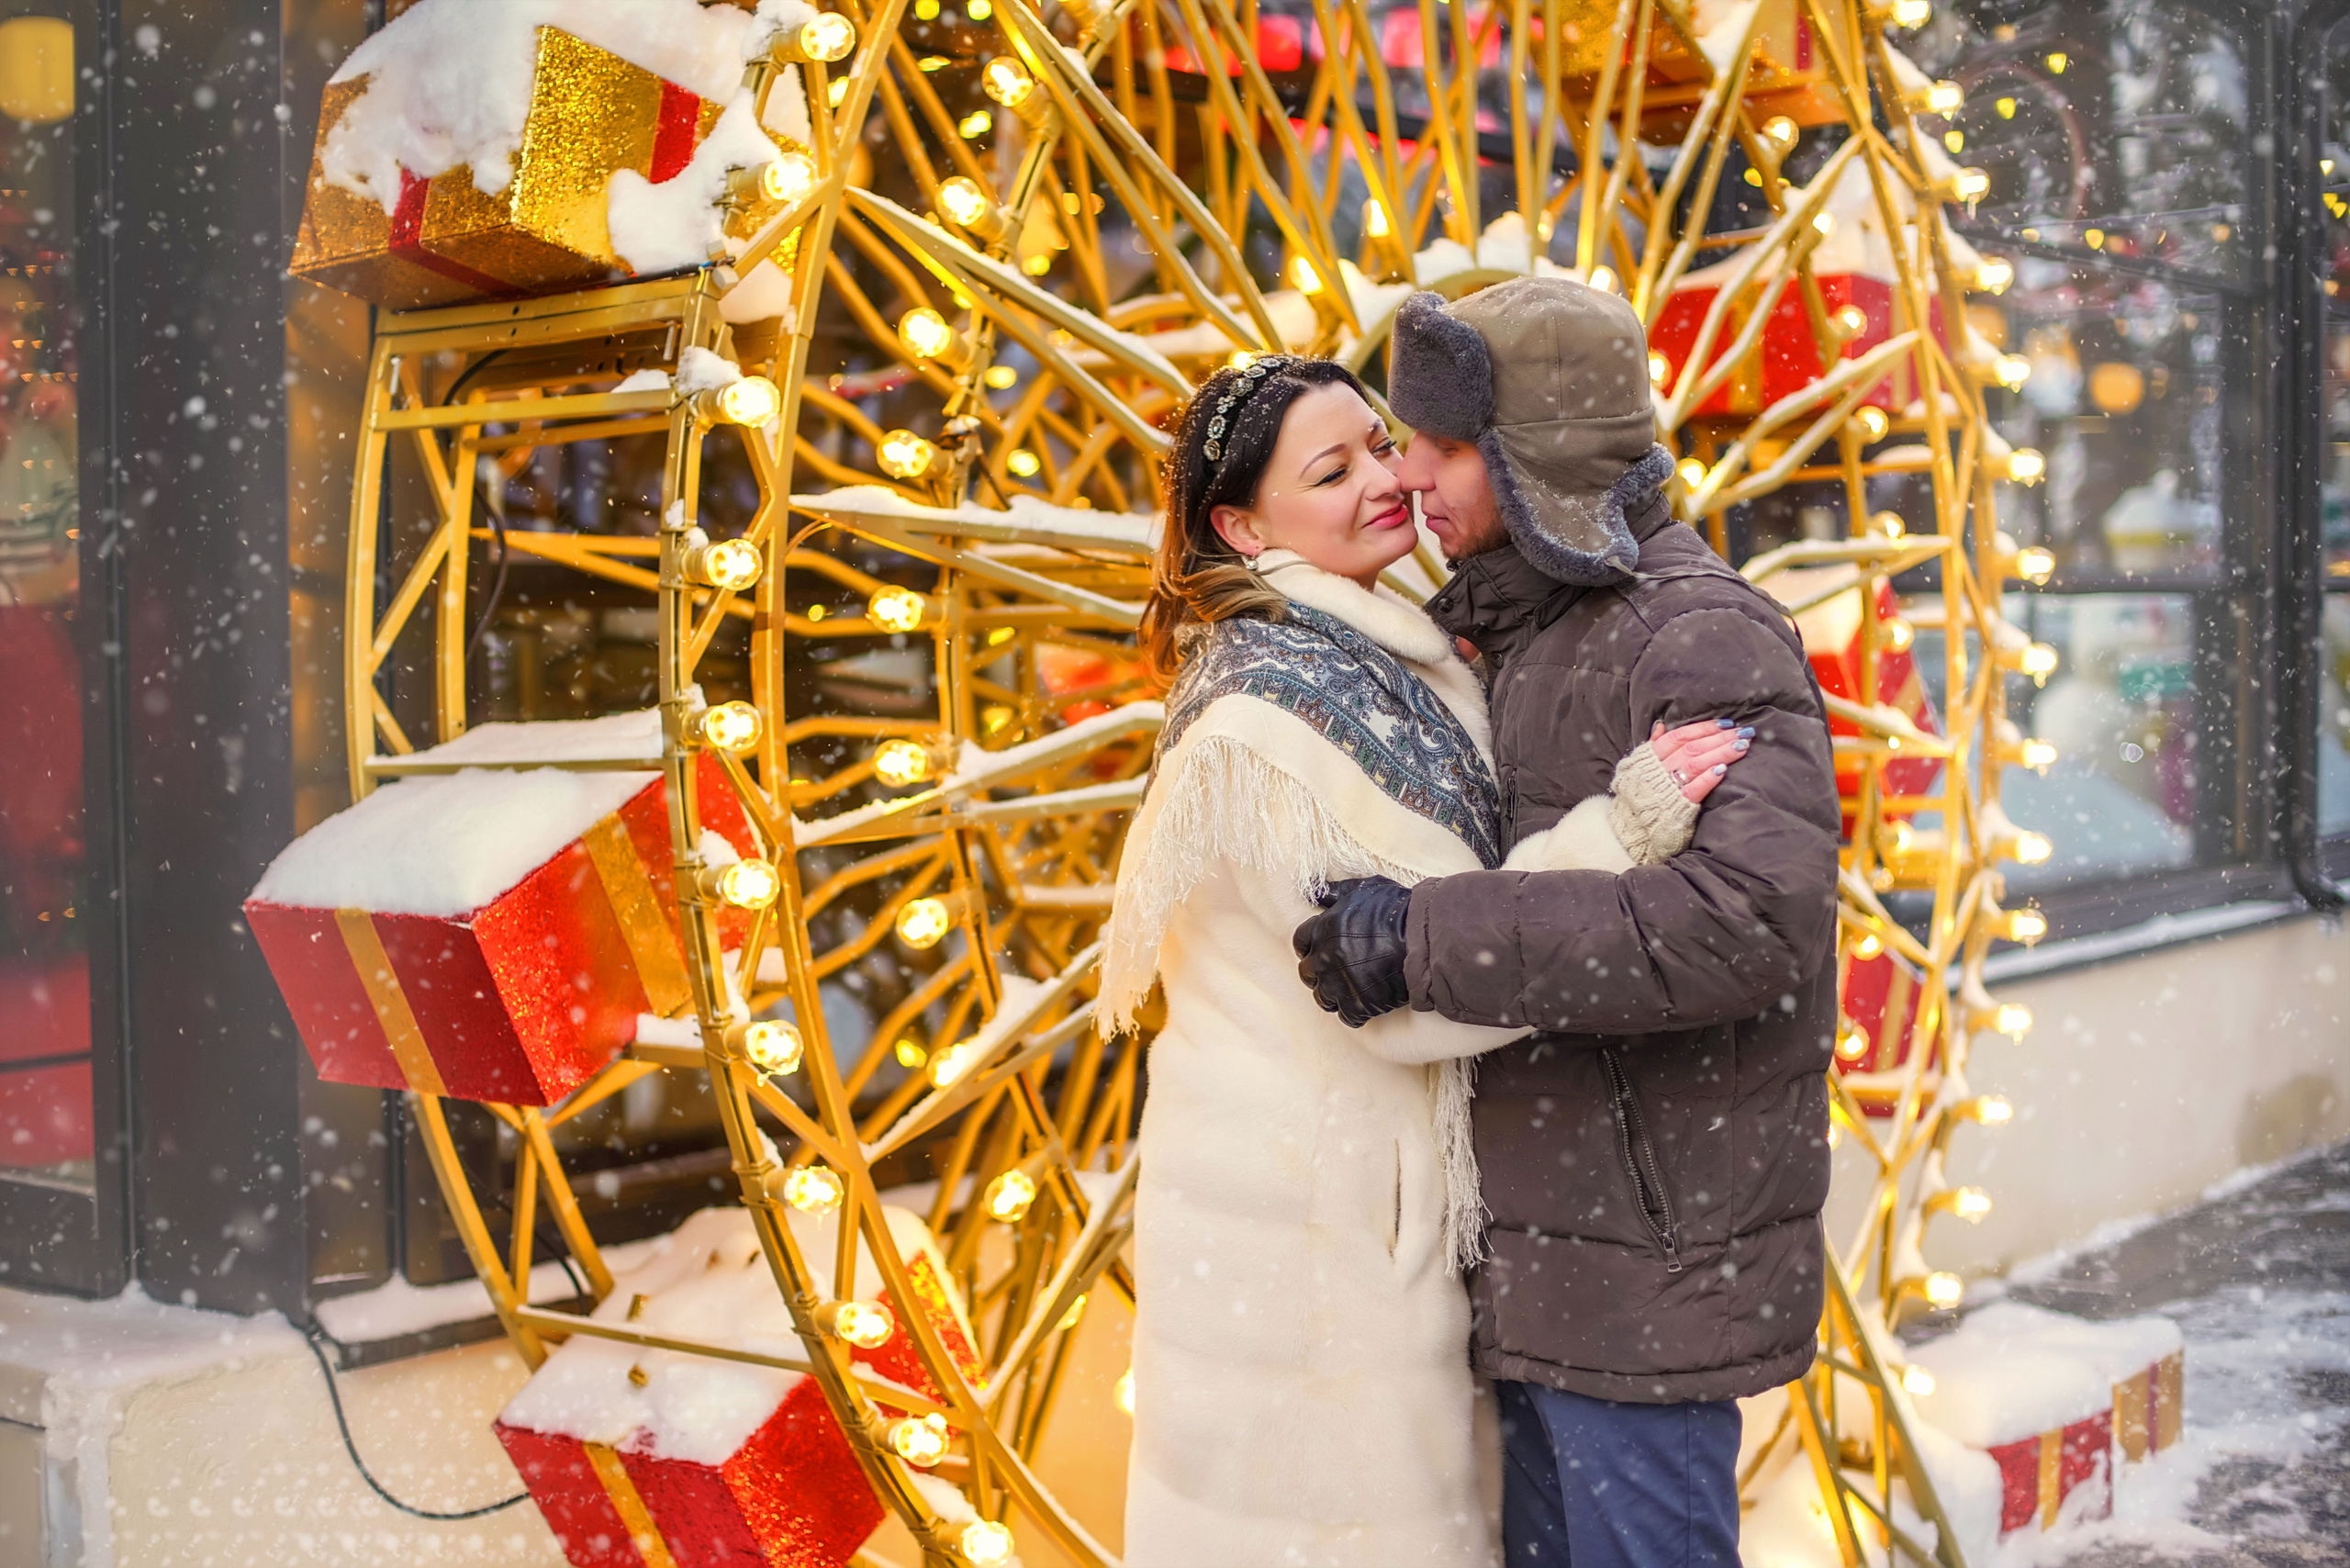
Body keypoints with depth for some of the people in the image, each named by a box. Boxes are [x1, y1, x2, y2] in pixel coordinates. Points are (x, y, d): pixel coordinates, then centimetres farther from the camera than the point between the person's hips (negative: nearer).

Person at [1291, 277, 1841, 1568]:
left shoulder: (1702, 638, -17)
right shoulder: (1535, 639, 13)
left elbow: (1752, 919, -33)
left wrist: (1424, 940, -31)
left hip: (1646, 1272, -9)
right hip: (1540, 1258, 9)